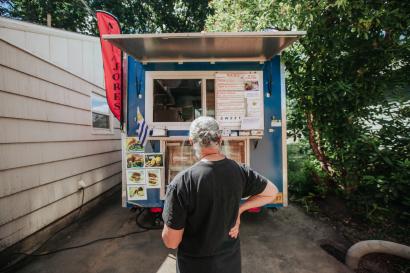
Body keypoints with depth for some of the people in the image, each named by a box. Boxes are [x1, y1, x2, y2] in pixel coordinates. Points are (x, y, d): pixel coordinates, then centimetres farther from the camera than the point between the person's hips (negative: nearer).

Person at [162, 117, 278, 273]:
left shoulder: (181, 183, -30)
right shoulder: (239, 171, -16)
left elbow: (171, 241, -21)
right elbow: (272, 192, -1)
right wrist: (239, 209, -4)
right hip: (231, 260, 3)